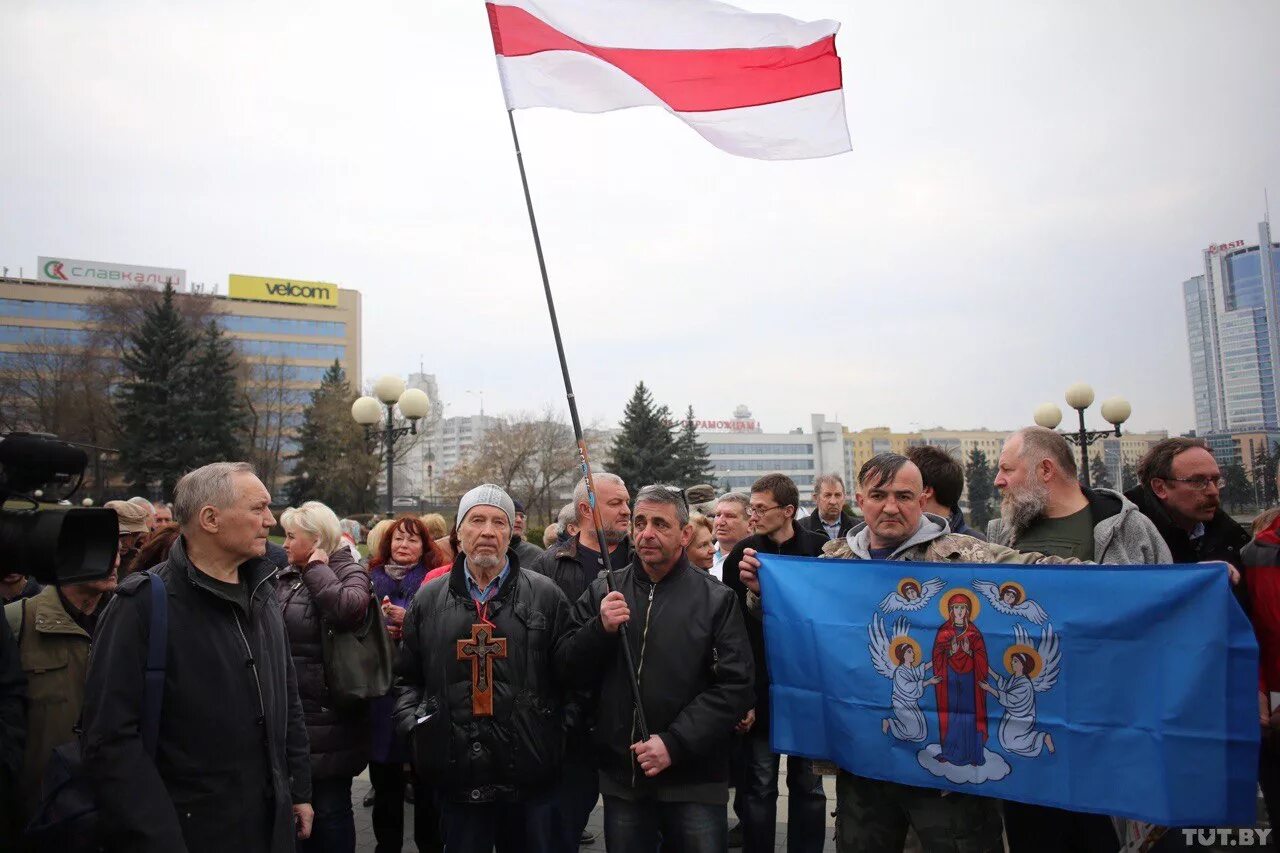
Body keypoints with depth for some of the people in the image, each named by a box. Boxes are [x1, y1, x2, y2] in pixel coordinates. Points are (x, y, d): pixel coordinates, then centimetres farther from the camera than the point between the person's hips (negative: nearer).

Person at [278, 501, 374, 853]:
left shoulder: (348, 572, -7)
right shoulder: (284, 578, 11)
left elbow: (350, 610, -29)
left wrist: (317, 569, -17)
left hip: (328, 718, -6)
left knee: (330, 809, 5)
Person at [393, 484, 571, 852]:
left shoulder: (545, 595, -1)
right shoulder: (429, 599, 7)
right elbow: (407, 676, 15)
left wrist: (563, 733, -8)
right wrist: (413, 723, 0)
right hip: (458, 778, 2)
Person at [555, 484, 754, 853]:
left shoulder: (716, 598, -4)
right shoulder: (603, 592, 3)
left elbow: (736, 685, -8)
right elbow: (566, 668, 2)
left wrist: (675, 743, -16)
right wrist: (600, 629, -17)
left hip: (694, 778, -2)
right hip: (620, 776, 2)